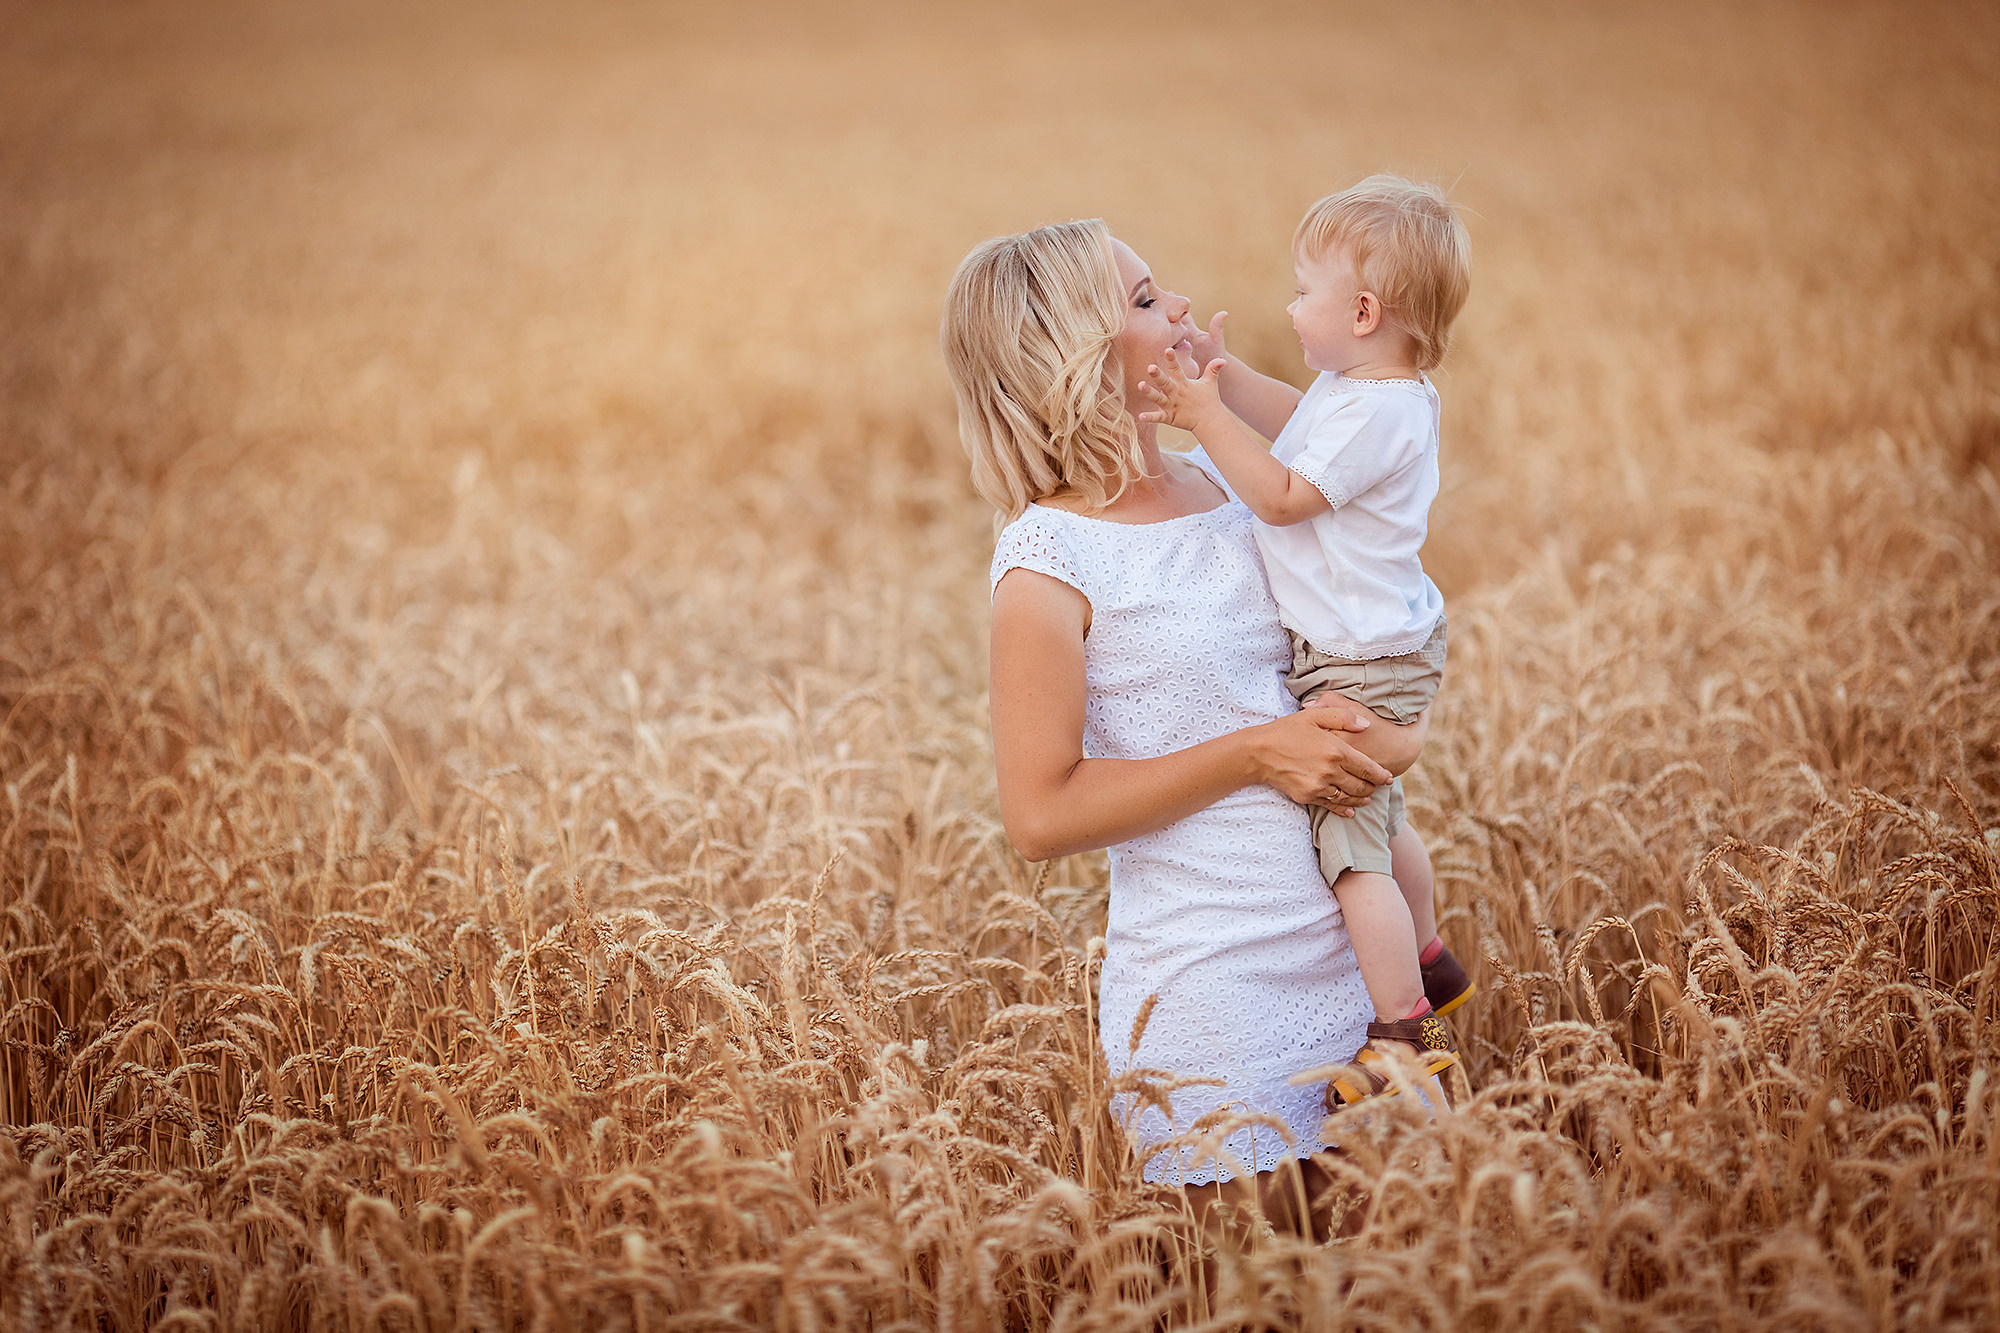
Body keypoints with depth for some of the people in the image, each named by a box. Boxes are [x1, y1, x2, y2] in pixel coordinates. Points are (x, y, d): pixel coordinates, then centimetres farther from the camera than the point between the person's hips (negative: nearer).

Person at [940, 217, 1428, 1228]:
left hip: (1350, 960, 6)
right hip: (1208, 991, -6)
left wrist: (1395, 736, -6)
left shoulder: (1227, 484, 6)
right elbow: (1042, 815, -15)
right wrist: (1255, 752, -18)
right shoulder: (1050, 561, -13)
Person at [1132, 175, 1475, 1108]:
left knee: (1351, 852, -10)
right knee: (1375, 819, 28)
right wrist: (1228, 376, 13)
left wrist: (1208, 418, -22)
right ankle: (1425, 962, 47)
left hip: (1362, 667, -11)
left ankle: (1408, 1035, -5)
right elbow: (1295, 423, 25)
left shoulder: (1379, 413, -25)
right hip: (1378, 649, 11)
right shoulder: (1362, 385, 7)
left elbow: (1283, 497, -23)